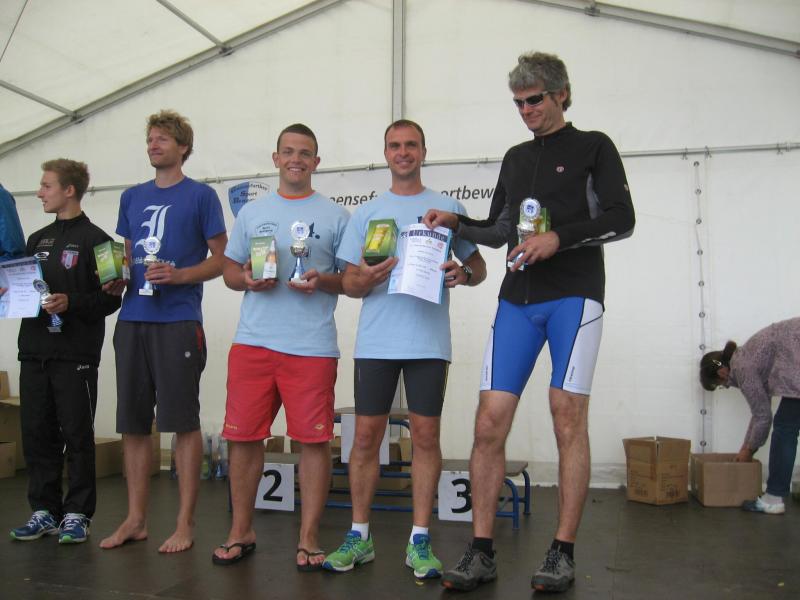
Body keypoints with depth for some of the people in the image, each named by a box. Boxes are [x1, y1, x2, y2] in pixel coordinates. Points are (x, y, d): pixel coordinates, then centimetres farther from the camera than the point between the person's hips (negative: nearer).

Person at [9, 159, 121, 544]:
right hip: (34, 352, 7)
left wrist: (70, 303, -22)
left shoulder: (94, 239, -3)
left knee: (77, 436, 1)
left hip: (76, 354, -6)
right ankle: (45, 510, 20)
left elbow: (110, 298, -9)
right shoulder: (37, 240, 18)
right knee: (37, 434, 9)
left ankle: (77, 513, 10)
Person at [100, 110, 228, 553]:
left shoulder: (200, 195, 2)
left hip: (178, 321, -5)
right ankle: (135, 519, 20)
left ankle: (185, 524, 8)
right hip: (132, 320, 6)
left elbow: (220, 259, 0)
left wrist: (178, 275, -15)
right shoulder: (132, 197, 18)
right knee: (132, 423, 8)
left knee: (183, 422, -1)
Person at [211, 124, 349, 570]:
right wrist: (247, 279, -3)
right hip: (253, 342, 3)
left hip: (312, 346, -2)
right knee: (244, 436, 6)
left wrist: (321, 281, -13)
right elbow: (229, 270, 19)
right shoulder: (252, 212, 17)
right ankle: (241, 531, 22)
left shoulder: (336, 216, 8)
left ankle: (309, 538, 11)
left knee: (314, 439, -2)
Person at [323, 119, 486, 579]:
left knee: (426, 435, 2)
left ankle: (420, 539, 12)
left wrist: (463, 273, -13)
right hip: (376, 342, 2)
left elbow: (480, 268, 10)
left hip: (429, 341, -1)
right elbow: (349, 284, 11)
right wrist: (366, 278, -12)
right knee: (366, 436, 4)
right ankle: (360, 536, 17)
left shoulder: (449, 207, 10)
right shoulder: (366, 213, 14)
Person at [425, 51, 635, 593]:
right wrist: (457, 223, 7)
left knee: (569, 416, -7)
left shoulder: (594, 147, 8)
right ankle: (481, 552, 4)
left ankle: (563, 554, 4)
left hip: (573, 295, -4)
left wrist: (558, 238, -15)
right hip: (518, 300, 5)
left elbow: (621, 217, -3)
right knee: (490, 421, -4)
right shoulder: (516, 158, 22)